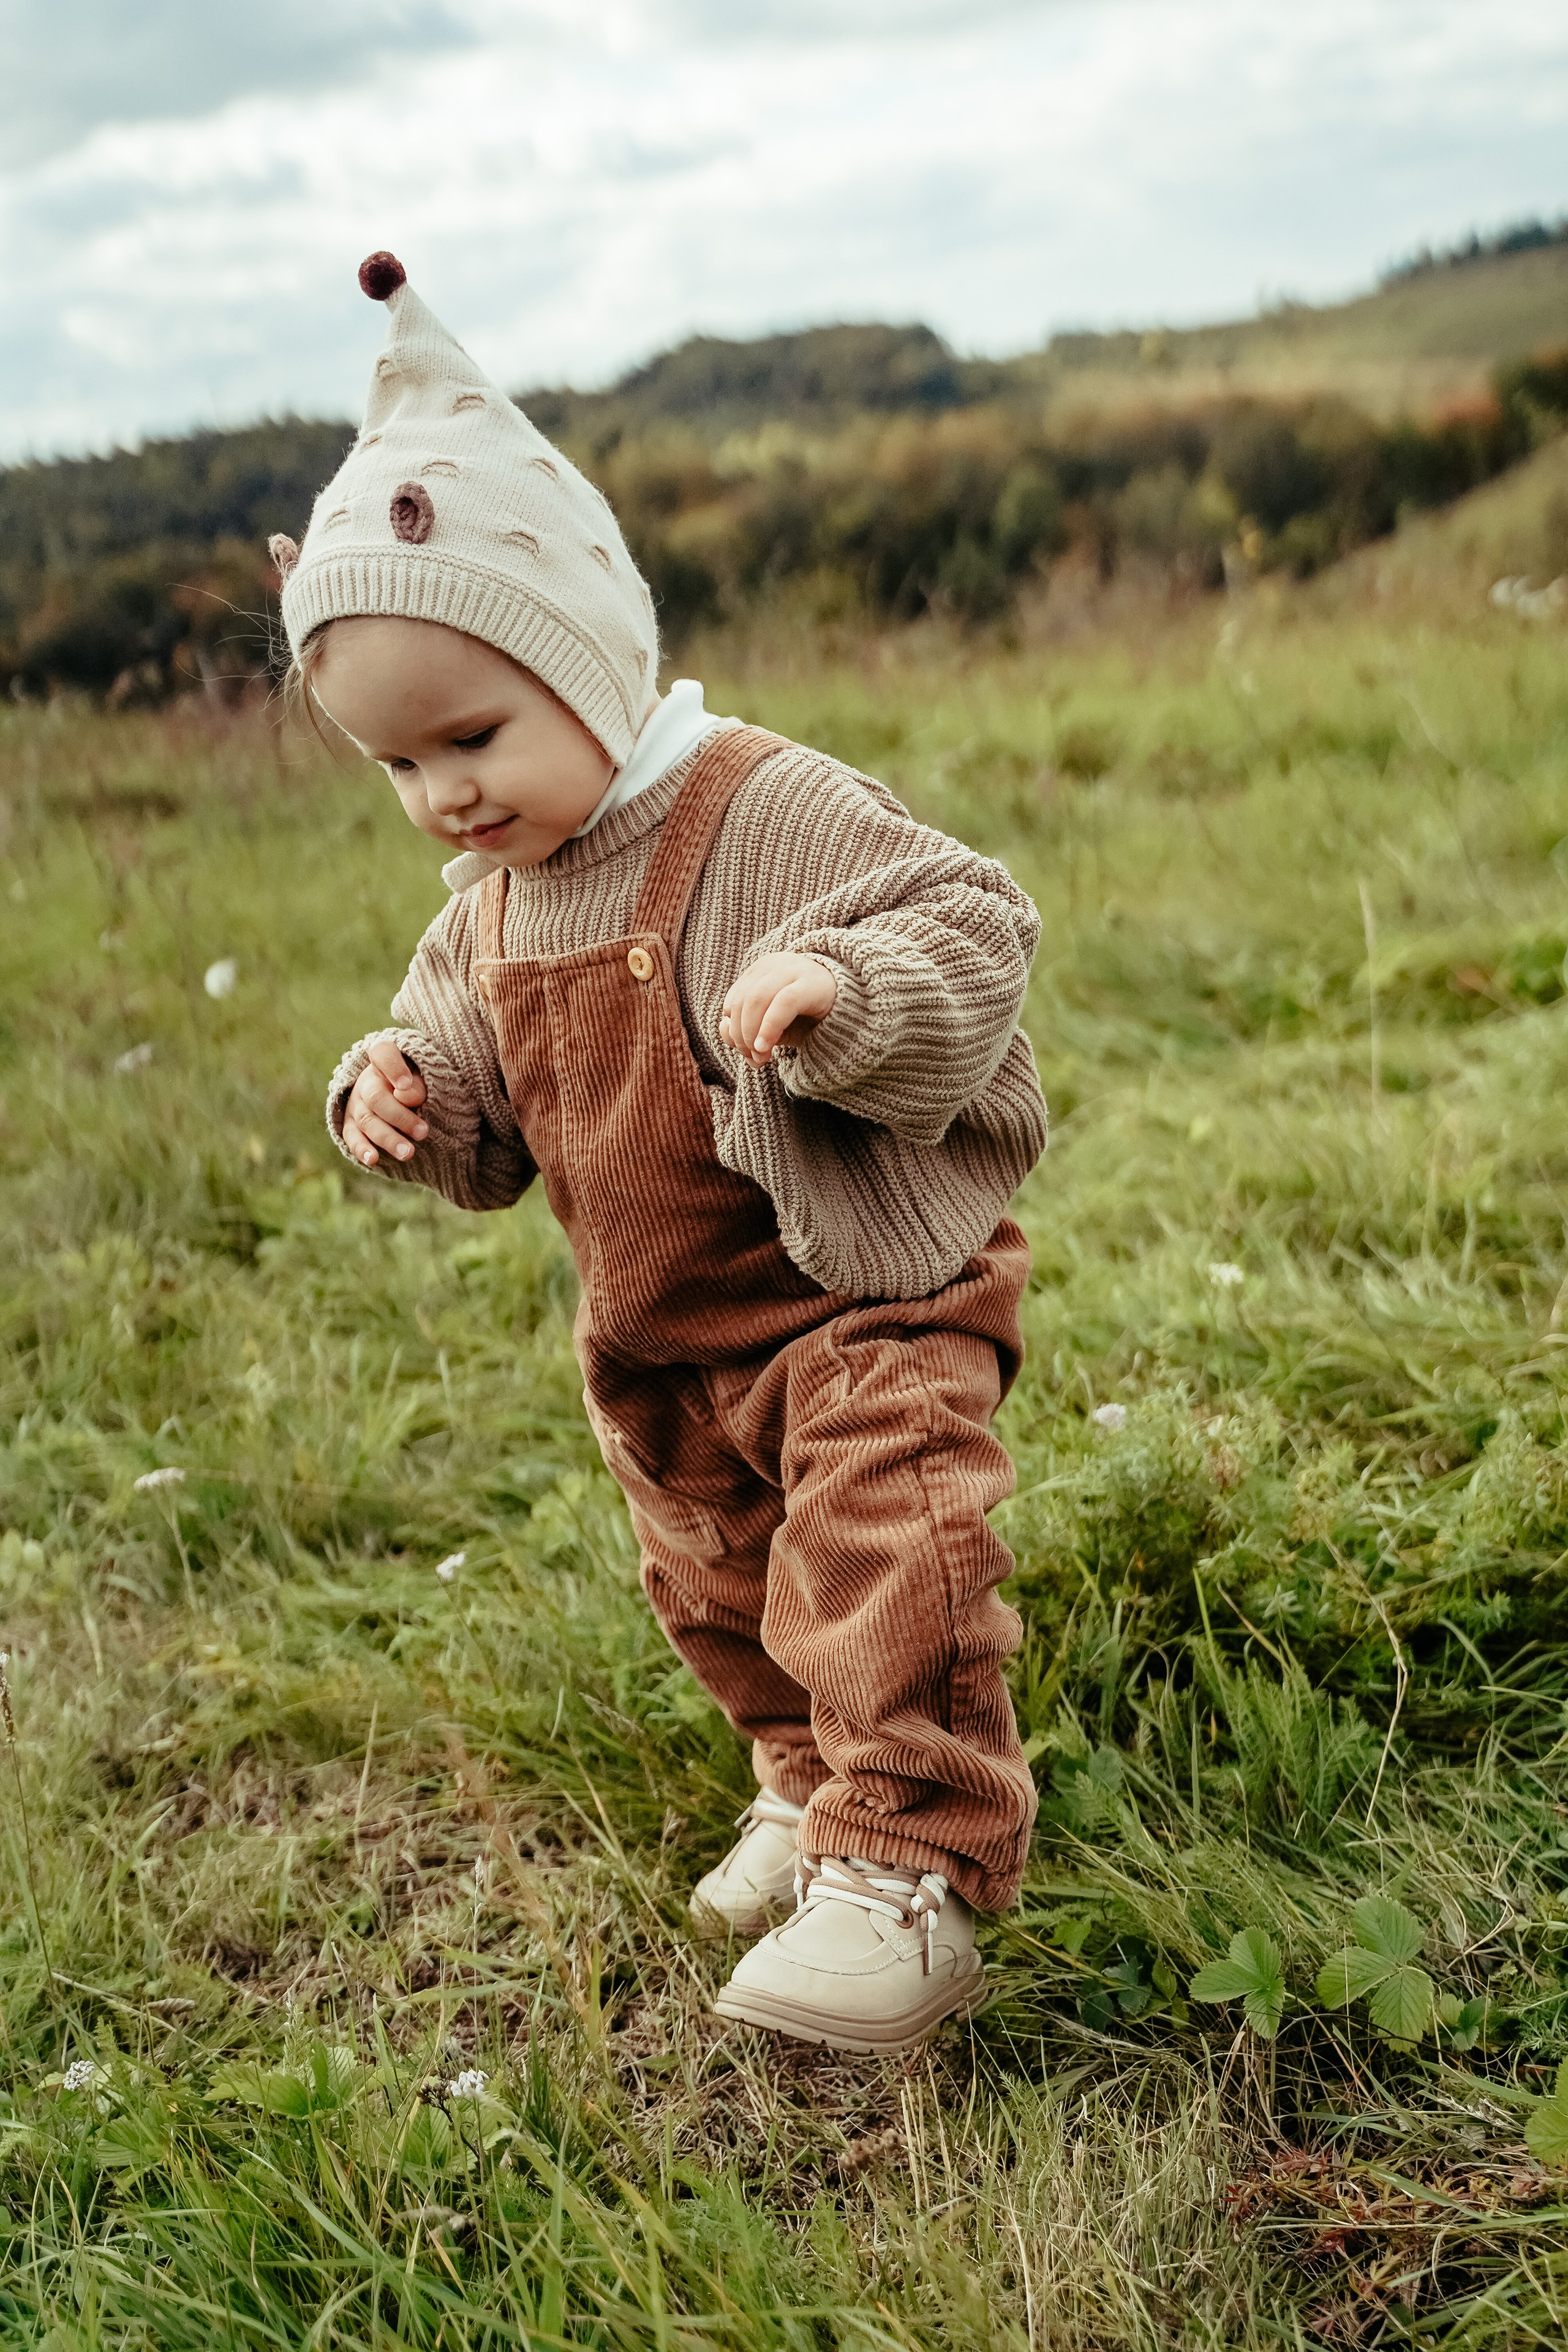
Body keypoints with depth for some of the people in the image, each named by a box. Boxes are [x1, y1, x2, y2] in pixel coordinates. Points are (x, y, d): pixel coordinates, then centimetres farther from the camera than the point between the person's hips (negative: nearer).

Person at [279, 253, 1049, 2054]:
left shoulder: (772, 812, -20)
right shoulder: (492, 898, 3)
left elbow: (976, 931, -24)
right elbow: (483, 1107, 13)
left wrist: (840, 986, -44)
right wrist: (402, 1096, -10)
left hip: (861, 1295, -8)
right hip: (661, 1337, 8)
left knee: (880, 1568, -14)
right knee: (717, 1591, 20)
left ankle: (912, 1871, -3)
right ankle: (809, 1784, 42)